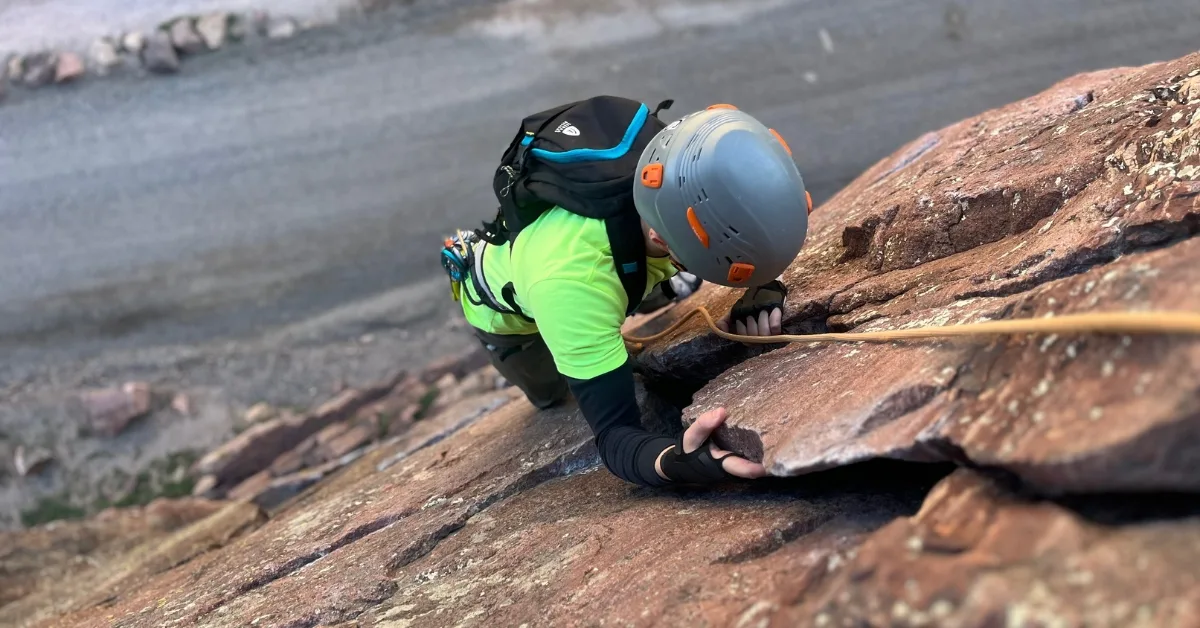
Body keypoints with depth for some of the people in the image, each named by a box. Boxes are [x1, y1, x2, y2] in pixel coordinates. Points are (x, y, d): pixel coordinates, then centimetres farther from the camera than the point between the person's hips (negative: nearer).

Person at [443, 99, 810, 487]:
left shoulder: (690, 177, -38)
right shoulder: (570, 281, -52)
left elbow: (758, 230, -16)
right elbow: (616, 433, -48)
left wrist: (767, 287, -39)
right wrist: (676, 463, -71)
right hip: (507, 308, -3)